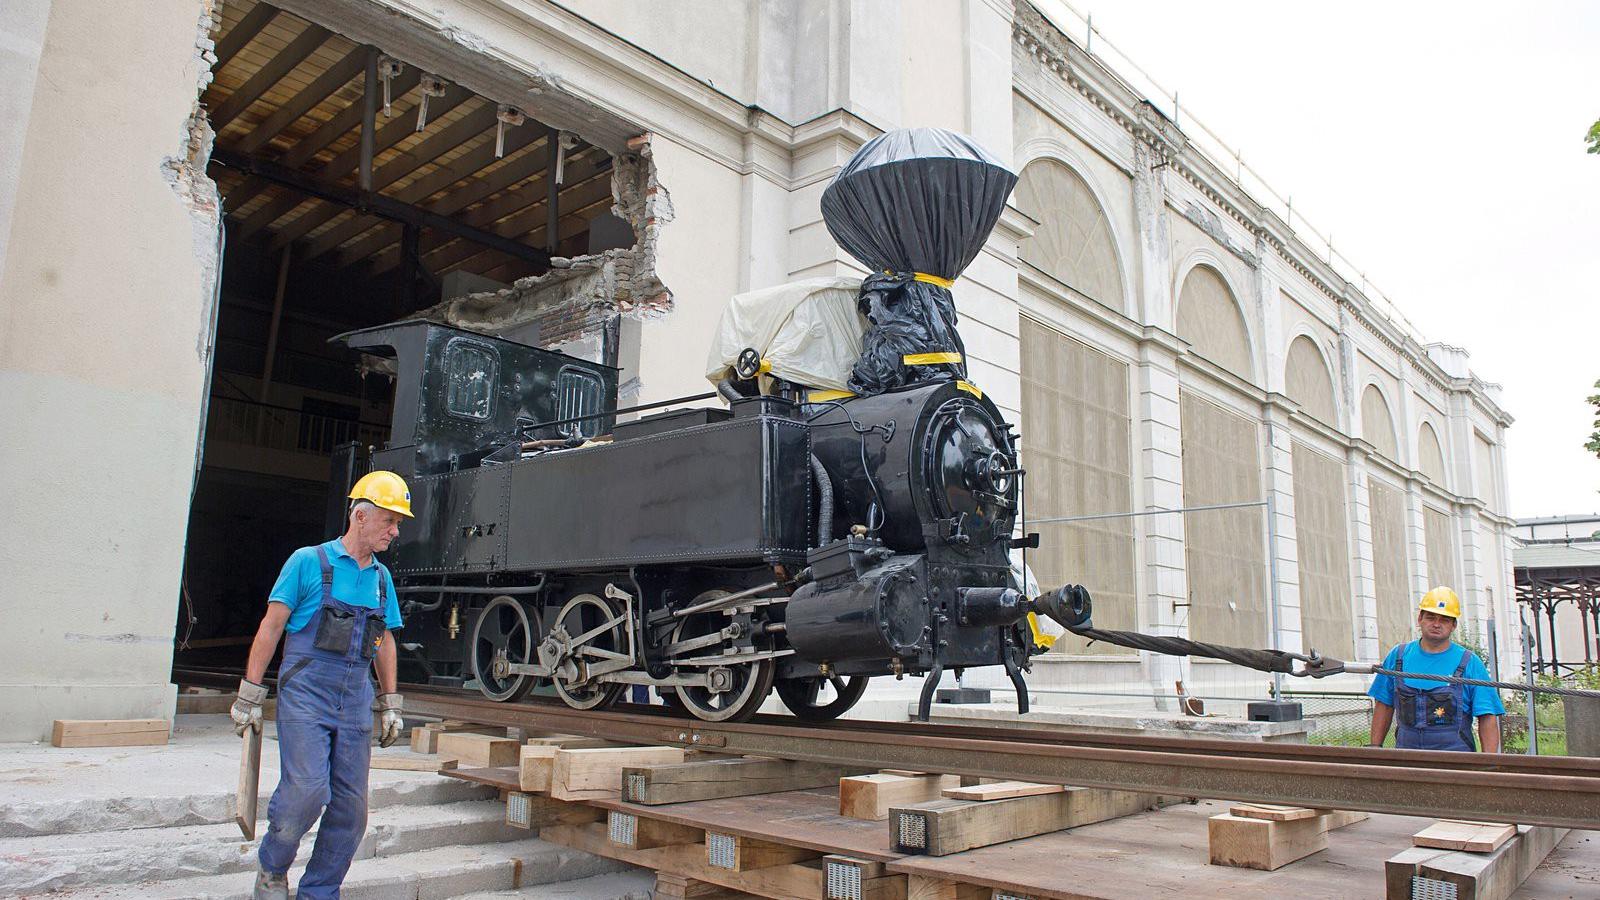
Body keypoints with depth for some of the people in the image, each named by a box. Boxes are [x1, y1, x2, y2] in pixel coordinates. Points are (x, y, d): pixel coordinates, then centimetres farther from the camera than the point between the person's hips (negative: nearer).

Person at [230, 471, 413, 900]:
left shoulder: (381, 578, 14)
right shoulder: (308, 561, -2)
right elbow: (271, 626, -1)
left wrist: (390, 704, 17)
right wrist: (249, 696, -4)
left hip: (355, 703, 5)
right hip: (304, 694, -5)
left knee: (351, 808, 3)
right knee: (306, 790, -15)